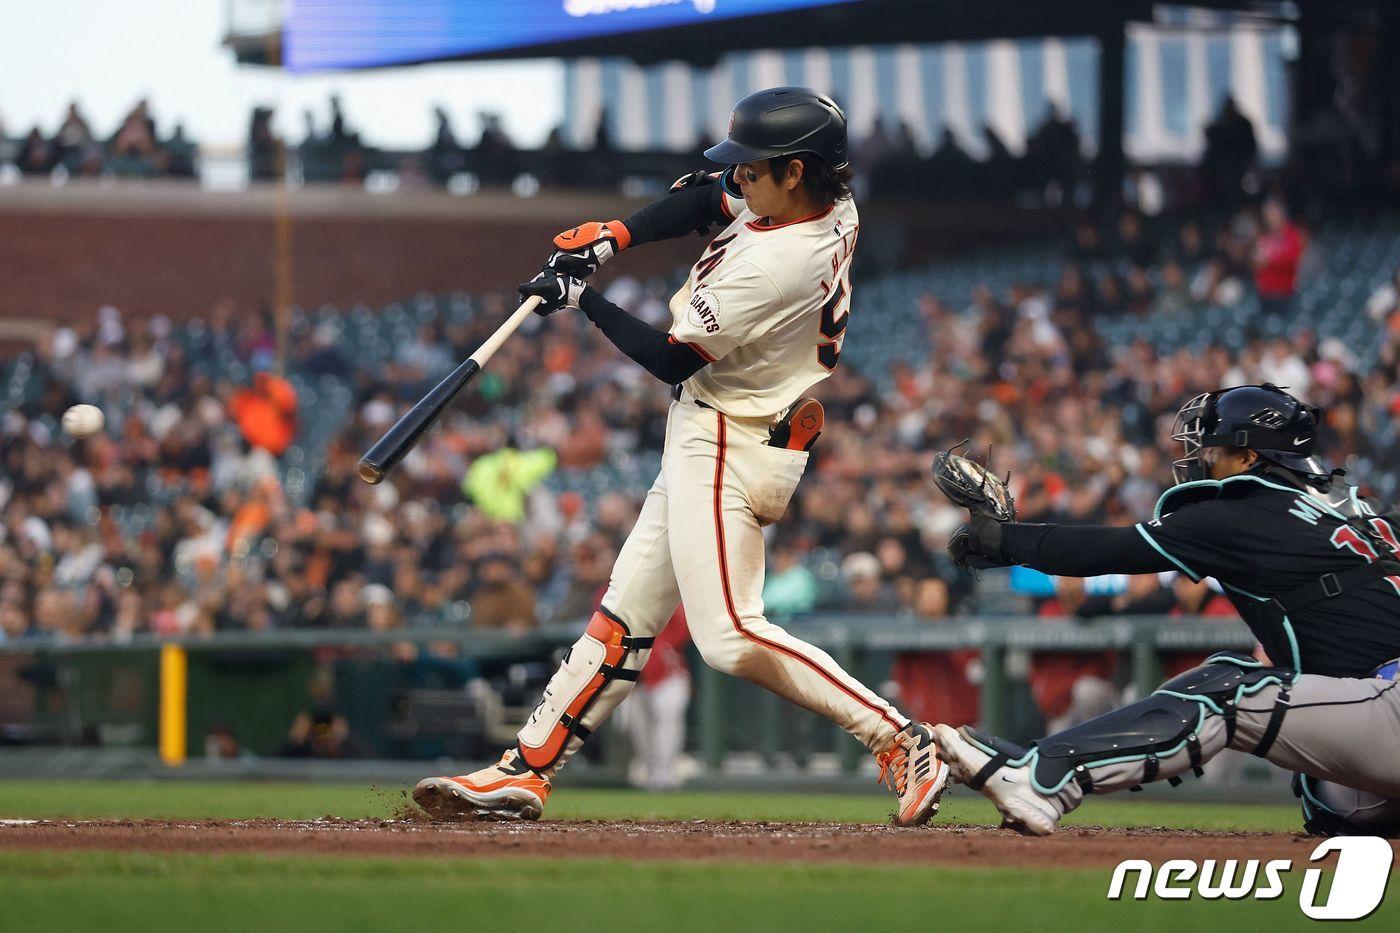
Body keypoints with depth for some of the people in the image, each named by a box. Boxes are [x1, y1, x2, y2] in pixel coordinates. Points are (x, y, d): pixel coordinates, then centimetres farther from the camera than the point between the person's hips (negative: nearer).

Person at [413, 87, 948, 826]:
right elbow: (704, 202, 17)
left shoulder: (775, 265, -27)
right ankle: (526, 771, 15)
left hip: (727, 451, -10)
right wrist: (610, 238, 4)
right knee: (626, 613, 11)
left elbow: (671, 360, -19)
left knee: (730, 638, -14)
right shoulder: (831, 209, 0)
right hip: (707, 444, 10)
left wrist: (581, 300, -7)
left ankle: (899, 742, -9)